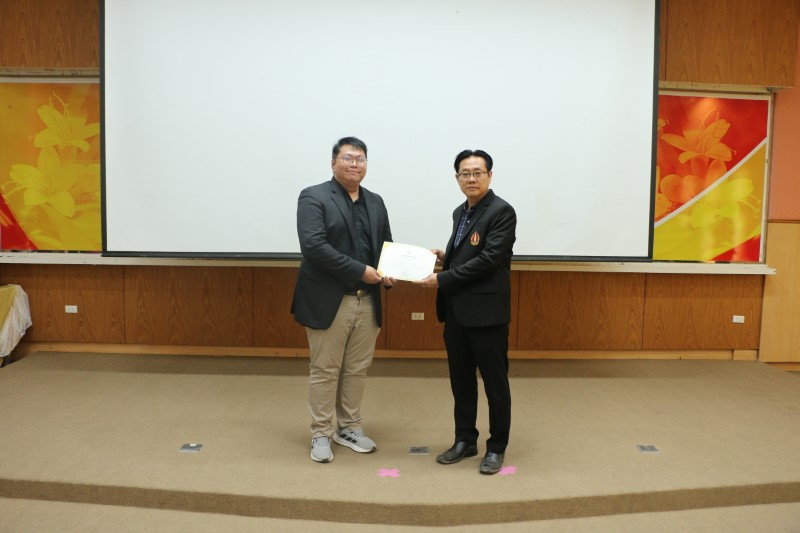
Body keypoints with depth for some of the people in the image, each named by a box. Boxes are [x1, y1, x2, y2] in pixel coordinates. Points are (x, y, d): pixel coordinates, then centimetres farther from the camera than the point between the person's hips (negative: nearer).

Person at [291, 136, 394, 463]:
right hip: (328, 301, -5)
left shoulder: (376, 202, 13)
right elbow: (313, 246, -19)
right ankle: (321, 434, 20)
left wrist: (390, 273, -5)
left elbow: (386, 244, 17)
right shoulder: (313, 197, -6)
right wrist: (360, 271, -20)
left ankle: (349, 429, 29)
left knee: (357, 369, 14)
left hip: (368, 302, 6)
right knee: (324, 371, 5)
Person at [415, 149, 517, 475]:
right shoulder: (460, 212, 15)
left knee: (494, 381, 5)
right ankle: (465, 441, 29)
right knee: (461, 380, 15)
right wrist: (444, 257, 2)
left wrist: (443, 279, -17)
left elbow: (489, 259, -19)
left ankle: (497, 447, 20)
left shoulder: (501, 211, -11)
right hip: (456, 310, 8)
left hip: (486, 311, -8)